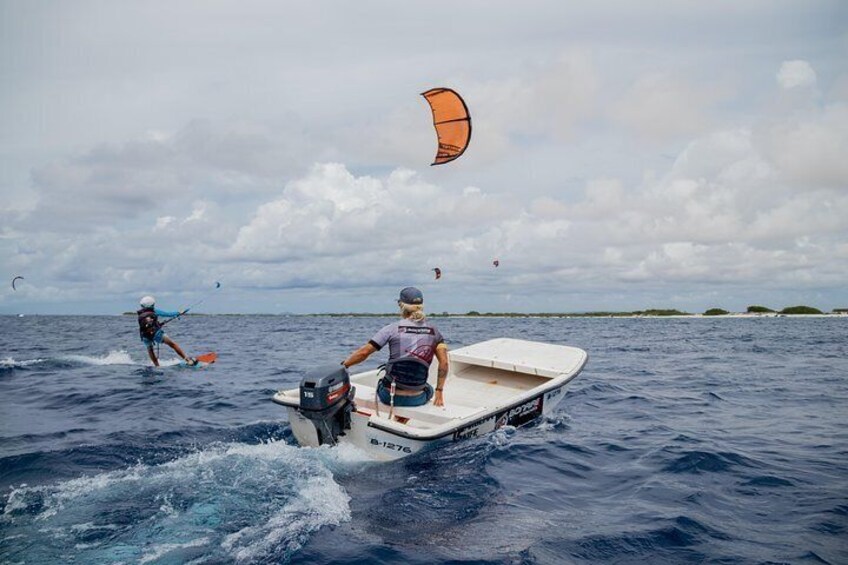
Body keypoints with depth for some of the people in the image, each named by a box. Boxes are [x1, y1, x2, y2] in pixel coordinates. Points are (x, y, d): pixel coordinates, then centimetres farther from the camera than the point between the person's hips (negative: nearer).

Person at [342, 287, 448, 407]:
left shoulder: (393, 328, -8)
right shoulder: (433, 330, 0)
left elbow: (363, 352, -10)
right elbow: (444, 363, -2)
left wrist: (342, 366, 3)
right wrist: (439, 392, 6)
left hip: (390, 397, -2)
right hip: (417, 399, 2)